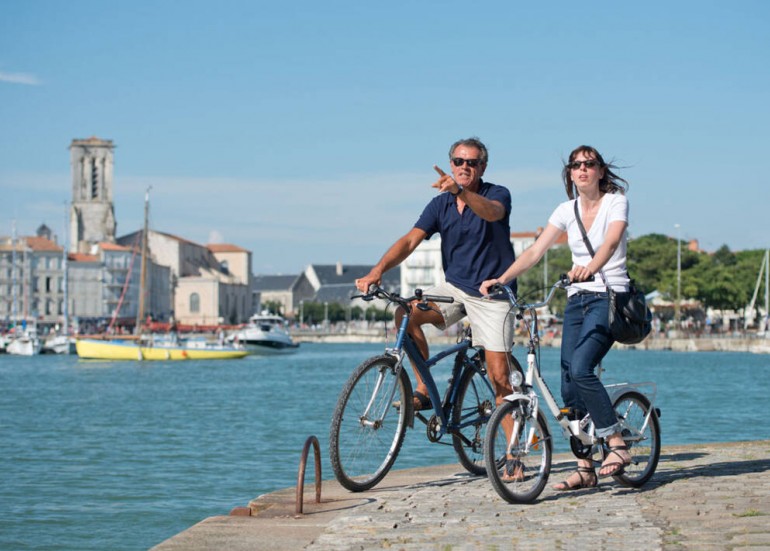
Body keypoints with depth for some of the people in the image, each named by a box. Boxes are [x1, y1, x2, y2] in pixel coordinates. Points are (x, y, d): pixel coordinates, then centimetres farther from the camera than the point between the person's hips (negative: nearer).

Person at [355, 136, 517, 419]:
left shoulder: (498, 194, -7)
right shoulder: (440, 204, 4)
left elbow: (492, 212, -33)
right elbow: (410, 240, -7)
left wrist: (460, 191, -52)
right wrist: (378, 270, -24)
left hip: (492, 293, -4)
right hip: (454, 287, 4)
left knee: (499, 377, -10)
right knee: (406, 313, -22)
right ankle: (423, 390, -12)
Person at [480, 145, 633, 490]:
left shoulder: (616, 202, -5)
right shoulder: (567, 210, 9)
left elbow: (610, 242, -24)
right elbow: (535, 252, 3)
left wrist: (591, 267, -44)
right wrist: (500, 280, -11)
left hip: (609, 297, -6)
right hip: (576, 299, 6)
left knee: (580, 368, -25)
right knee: (568, 383, -1)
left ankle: (616, 443, -15)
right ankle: (586, 468, 6)